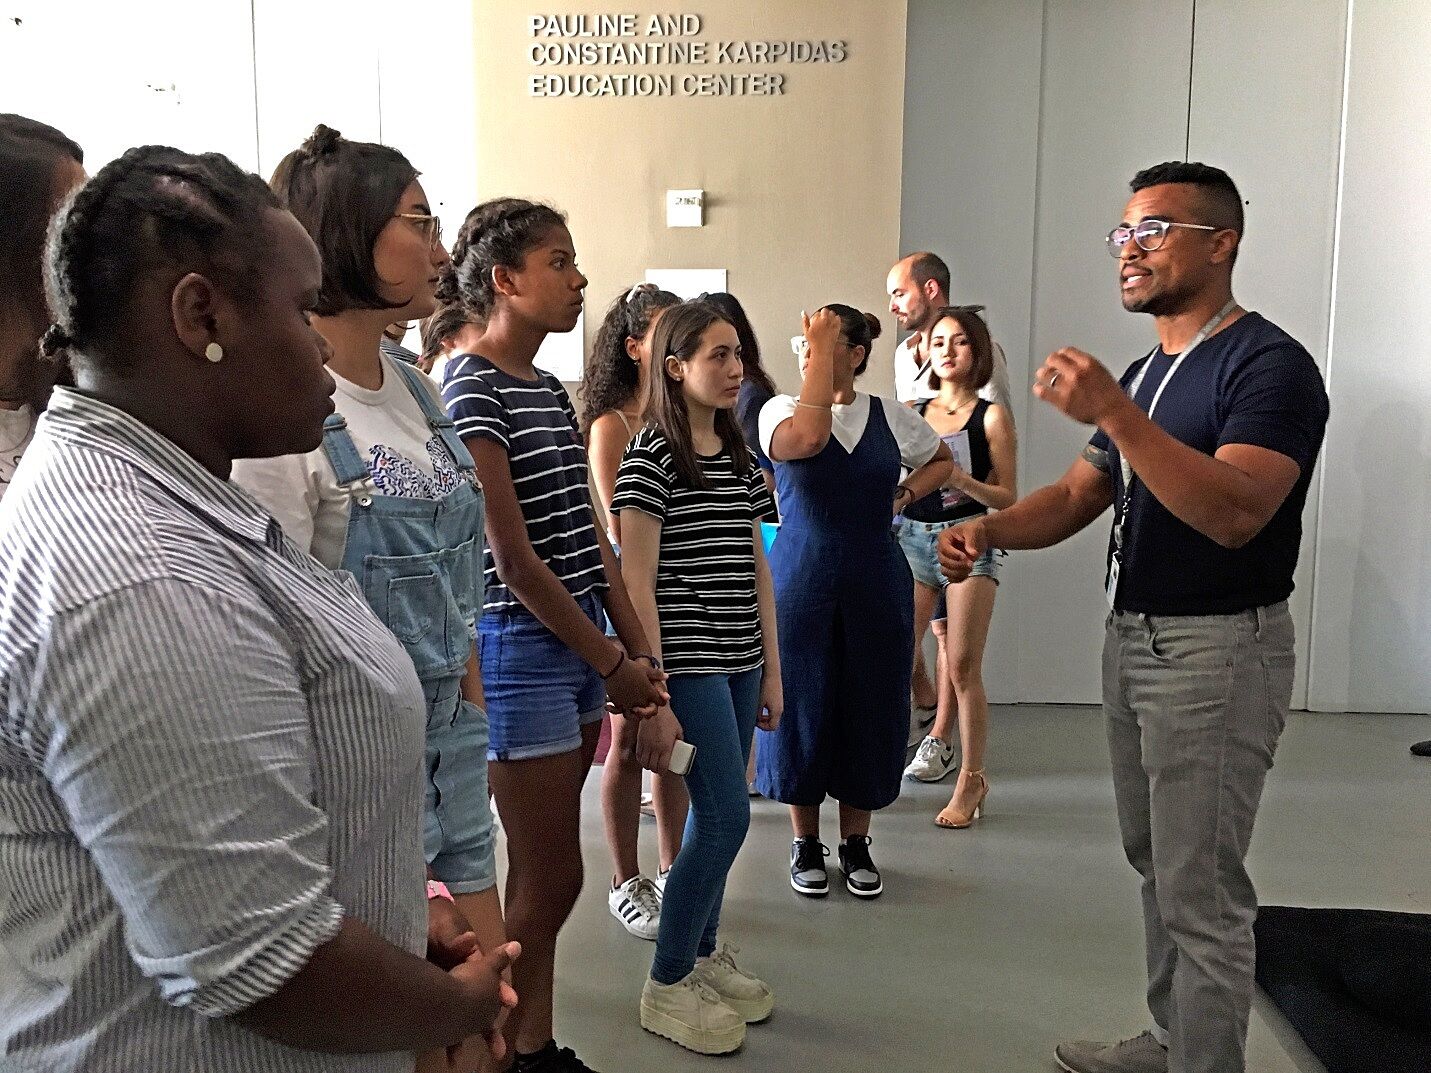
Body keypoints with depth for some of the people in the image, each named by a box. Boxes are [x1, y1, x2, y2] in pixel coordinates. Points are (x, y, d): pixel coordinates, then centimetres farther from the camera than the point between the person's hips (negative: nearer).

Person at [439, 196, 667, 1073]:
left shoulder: (552, 391, 13)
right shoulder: (472, 389, -12)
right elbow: (512, 556, -16)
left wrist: (639, 650, 7)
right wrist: (613, 661, -11)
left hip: (583, 650, 8)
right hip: (523, 648, -8)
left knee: (548, 877, 16)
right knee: (549, 882, 2)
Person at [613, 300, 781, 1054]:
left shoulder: (739, 455, 12)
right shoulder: (651, 456, -10)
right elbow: (636, 583, -13)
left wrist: (772, 669, 13)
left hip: (740, 663, 7)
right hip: (689, 664, -7)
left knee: (715, 815, 13)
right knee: (727, 816, -6)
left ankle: (703, 955, 31)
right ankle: (665, 986, 11)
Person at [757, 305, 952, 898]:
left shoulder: (892, 416, 5)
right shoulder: (781, 408, -2)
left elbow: (941, 461, 22)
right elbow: (807, 437, -26)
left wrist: (905, 494, 3)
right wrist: (817, 353, -17)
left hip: (876, 586, 2)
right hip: (800, 581, -2)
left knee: (869, 708, 8)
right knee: (804, 708, 6)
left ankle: (856, 844, 25)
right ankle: (806, 843, 24)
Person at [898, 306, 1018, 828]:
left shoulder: (990, 416, 1)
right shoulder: (910, 413, 11)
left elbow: (1008, 497, -2)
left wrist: (962, 479, -18)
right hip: (912, 539, 3)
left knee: (963, 665, -3)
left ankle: (970, 780, 8)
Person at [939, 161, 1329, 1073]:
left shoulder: (1270, 365, -15)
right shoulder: (1149, 371, 13)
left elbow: (1234, 512, -29)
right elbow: (1078, 495, 10)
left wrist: (1115, 414, -34)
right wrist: (986, 530, -8)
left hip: (1217, 653, -9)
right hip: (1133, 639, 9)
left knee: (1202, 891, 0)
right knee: (1157, 865, 20)